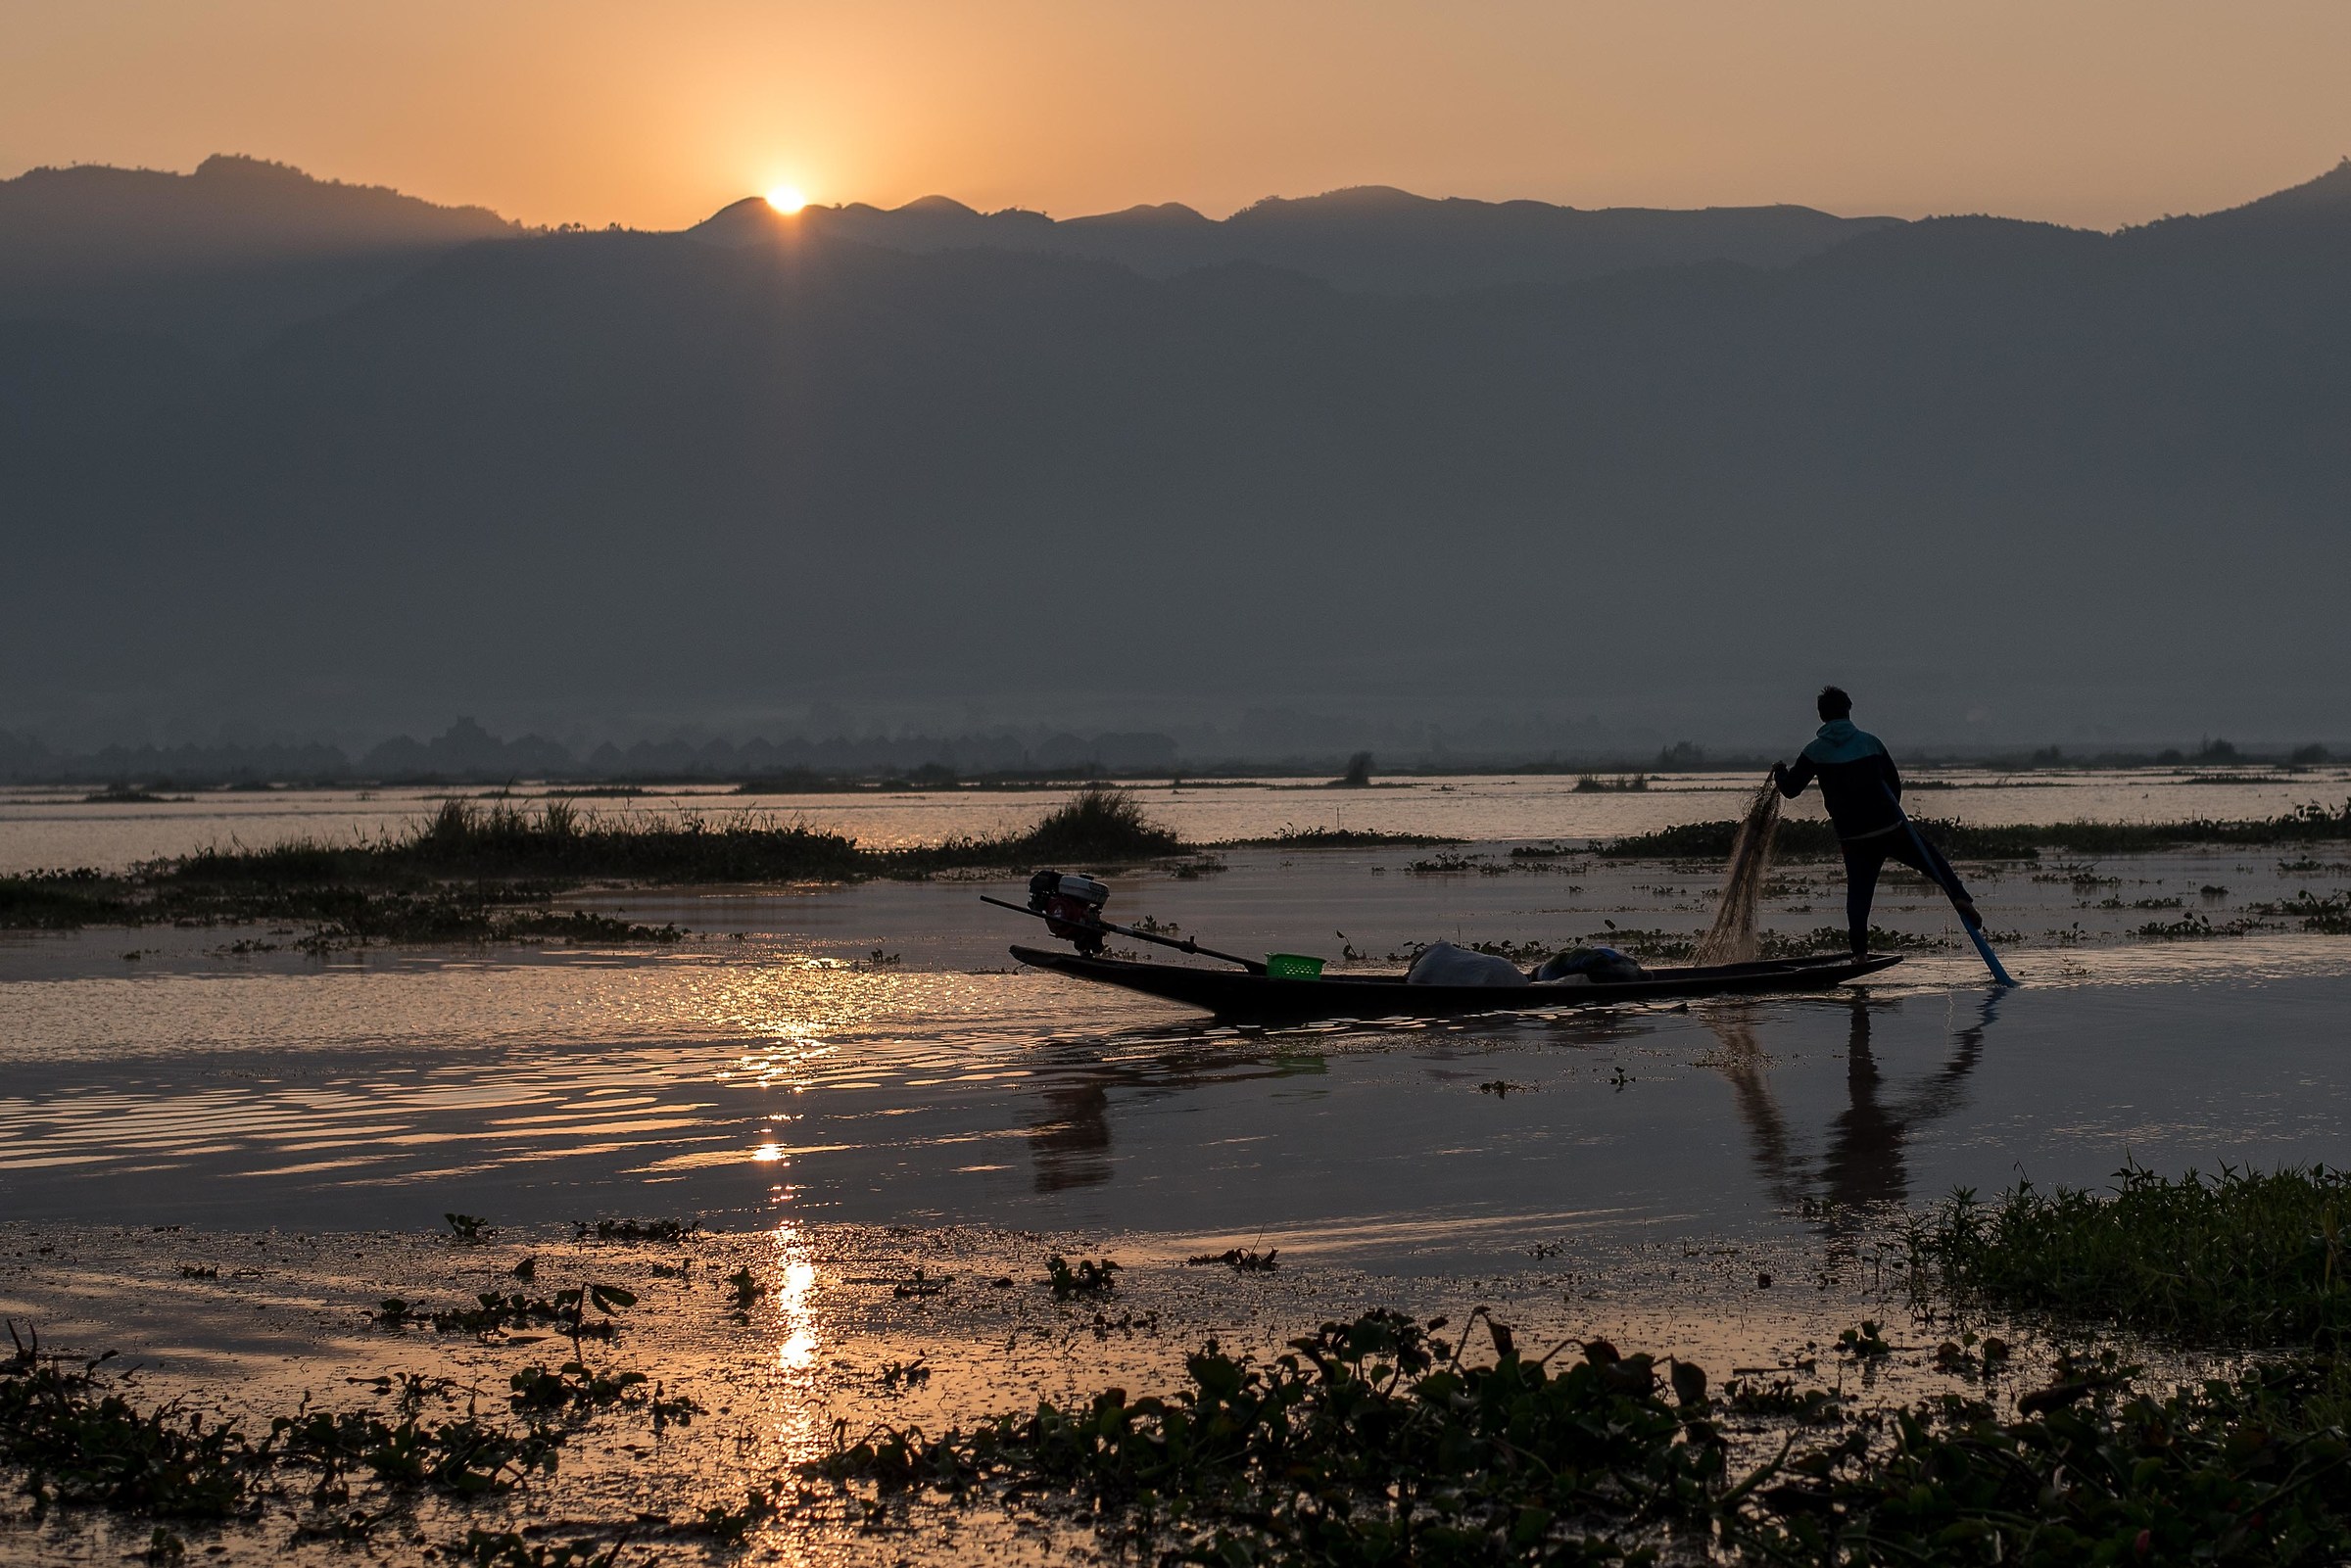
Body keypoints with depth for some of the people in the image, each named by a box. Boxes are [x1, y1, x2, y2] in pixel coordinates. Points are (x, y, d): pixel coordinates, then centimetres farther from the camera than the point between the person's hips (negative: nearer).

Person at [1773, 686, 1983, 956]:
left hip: (1853, 837, 0)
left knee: (1858, 891, 9)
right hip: (1891, 828, 0)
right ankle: (1961, 900, -5)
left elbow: (1790, 789, 1)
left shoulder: (1815, 751, -2)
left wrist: (1779, 772, 23)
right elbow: (1894, 782, 8)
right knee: (1931, 860, 15)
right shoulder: (1869, 742, 3)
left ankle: (1860, 951, 1)